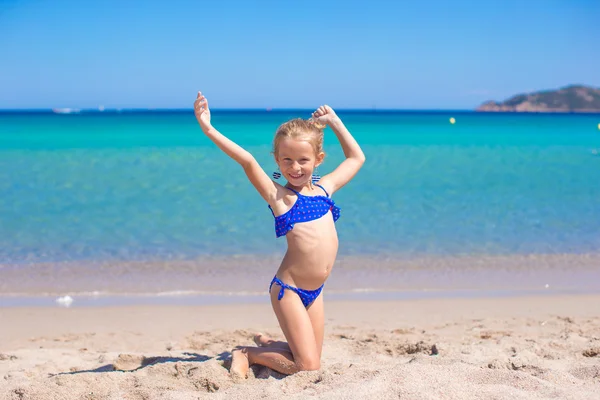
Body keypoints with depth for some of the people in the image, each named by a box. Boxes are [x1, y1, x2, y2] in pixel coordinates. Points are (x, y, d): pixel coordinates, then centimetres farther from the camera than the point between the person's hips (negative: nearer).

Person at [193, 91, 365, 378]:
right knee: (308, 366, -7)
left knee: (312, 361, 11)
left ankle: (267, 344, 36)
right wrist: (209, 130, -30)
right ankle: (245, 354, 11)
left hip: (315, 291, 6)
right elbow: (247, 161, -22)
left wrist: (335, 123, 19)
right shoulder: (278, 196, -8)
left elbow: (356, 158, 22)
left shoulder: (325, 188, 9)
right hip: (288, 289, -6)